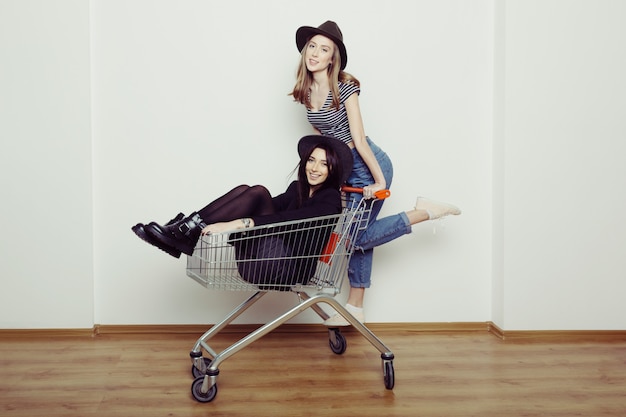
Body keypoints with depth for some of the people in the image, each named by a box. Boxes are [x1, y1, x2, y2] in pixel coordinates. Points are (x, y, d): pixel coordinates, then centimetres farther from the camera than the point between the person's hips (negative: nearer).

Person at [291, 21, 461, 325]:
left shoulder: (344, 87, -17)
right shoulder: (307, 90, 4)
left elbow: (358, 139, -20)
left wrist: (379, 181, -17)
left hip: (366, 164, -7)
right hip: (342, 168, 7)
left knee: (357, 236, -9)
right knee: (355, 234, 10)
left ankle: (425, 211, 2)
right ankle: (355, 308, 20)